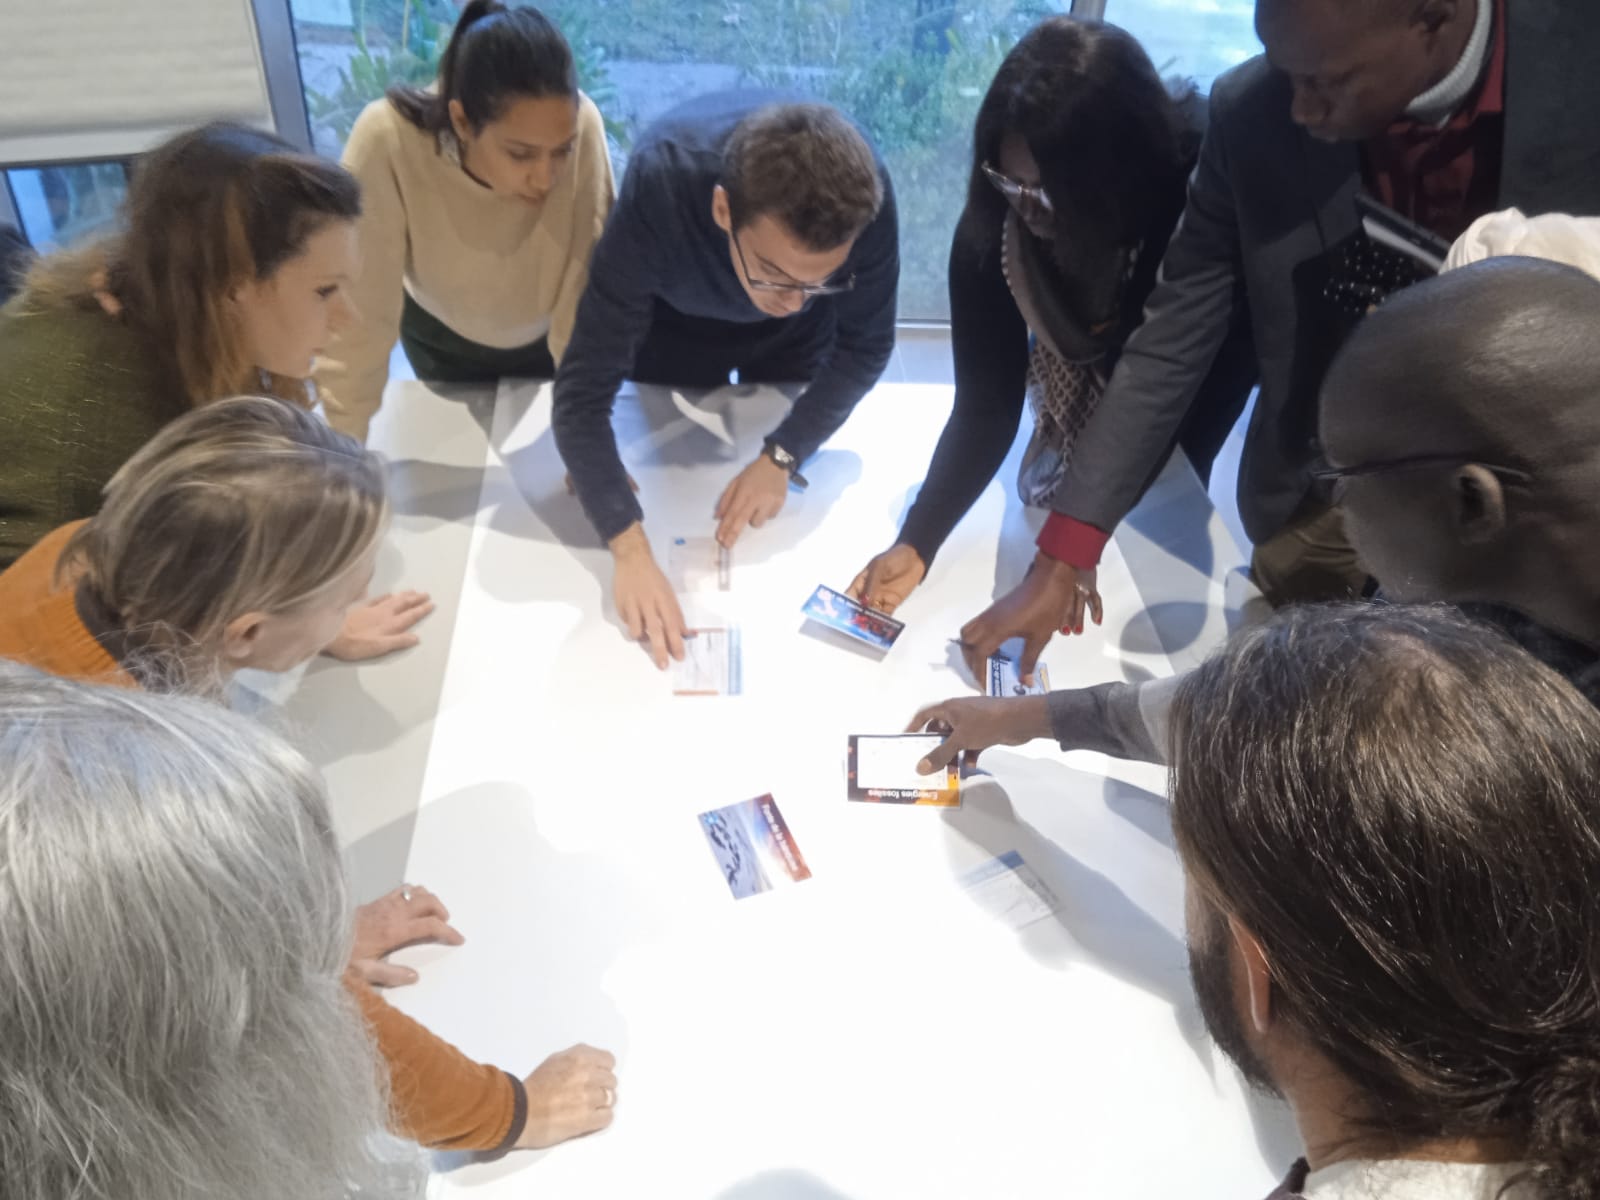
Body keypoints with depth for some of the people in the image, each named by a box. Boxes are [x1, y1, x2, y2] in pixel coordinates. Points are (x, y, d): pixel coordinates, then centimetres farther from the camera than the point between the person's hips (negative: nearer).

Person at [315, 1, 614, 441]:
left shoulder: (579, 126, -36)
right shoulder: (387, 140, -38)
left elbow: (587, 295, -34)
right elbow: (359, 318, -34)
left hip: (546, 335, 0)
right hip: (442, 337, 0)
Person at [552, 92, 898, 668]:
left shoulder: (866, 197, -40)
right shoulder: (659, 192, -45)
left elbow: (863, 346, -21)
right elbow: (581, 394, -43)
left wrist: (781, 457, -29)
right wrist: (631, 550, -54)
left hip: (797, 338, 2)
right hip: (674, 320, -1)